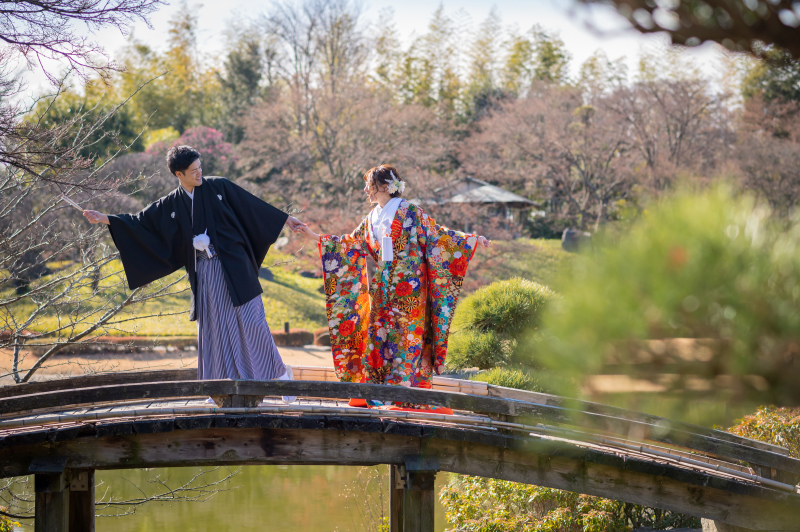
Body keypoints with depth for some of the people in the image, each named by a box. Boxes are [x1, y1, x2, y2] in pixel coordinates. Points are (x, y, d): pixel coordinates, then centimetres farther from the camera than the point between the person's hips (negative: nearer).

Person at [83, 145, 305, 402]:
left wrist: (284, 219, 9)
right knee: (211, 327, 4)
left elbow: (253, 206, 6)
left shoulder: (218, 187, 1)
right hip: (204, 273, 3)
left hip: (234, 266, -3)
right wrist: (106, 219, 2)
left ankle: (280, 373, 7)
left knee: (251, 320, -6)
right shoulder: (170, 205, 6)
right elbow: (140, 221, 9)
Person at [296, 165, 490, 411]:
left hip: (408, 288, -6)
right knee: (378, 336, 2)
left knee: (405, 335, -8)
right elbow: (349, 243, 23)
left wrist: (471, 239, -14)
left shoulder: (410, 213, -3)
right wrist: (316, 237, 23)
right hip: (382, 289, 6)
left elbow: (438, 235, -4)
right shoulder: (372, 219, 15)